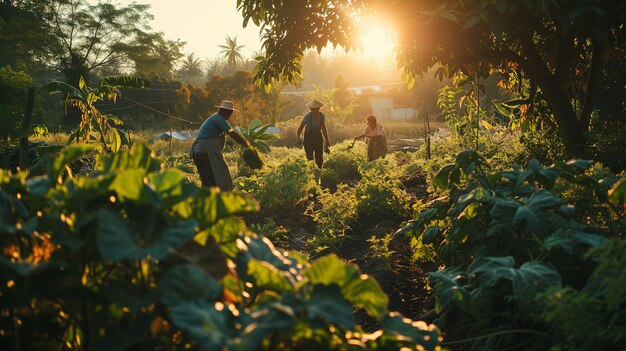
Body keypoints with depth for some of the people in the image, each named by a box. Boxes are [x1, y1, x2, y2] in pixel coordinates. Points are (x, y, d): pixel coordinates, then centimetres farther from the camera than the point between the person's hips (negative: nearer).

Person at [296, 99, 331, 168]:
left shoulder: (322, 116, -10)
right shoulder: (307, 117, -19)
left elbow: (324, 129, 3)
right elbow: (299, 129, -17)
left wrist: (327, 142, 5)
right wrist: (298, 138, -37)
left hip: (318, 138, 3)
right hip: (308, 139, -3)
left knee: (319, 159, -1)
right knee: (310, 159, -8)